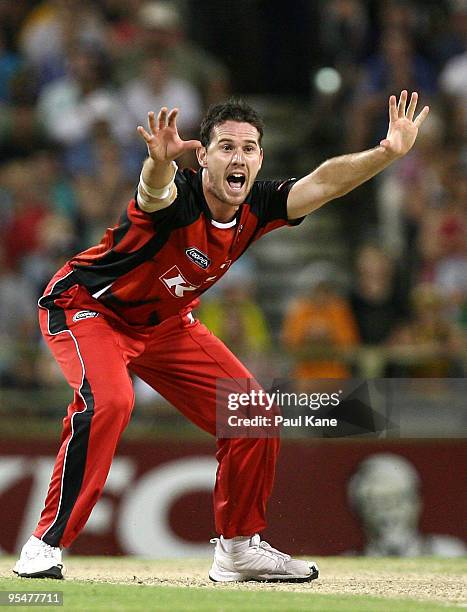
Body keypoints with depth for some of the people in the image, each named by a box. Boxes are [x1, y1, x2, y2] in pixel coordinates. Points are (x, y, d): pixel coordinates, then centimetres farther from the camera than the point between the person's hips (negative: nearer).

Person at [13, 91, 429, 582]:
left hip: (164, 322, 7)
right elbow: (156, 190, -56)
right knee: (108, 401, -33)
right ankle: (46, 544, -24)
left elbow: (324, 182, -21)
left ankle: (238, 549, 18)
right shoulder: (177, 196, -32)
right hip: (86, 304, -7)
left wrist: (388, 152, -38)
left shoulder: (256, 208, -13)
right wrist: (160, 161, -80)